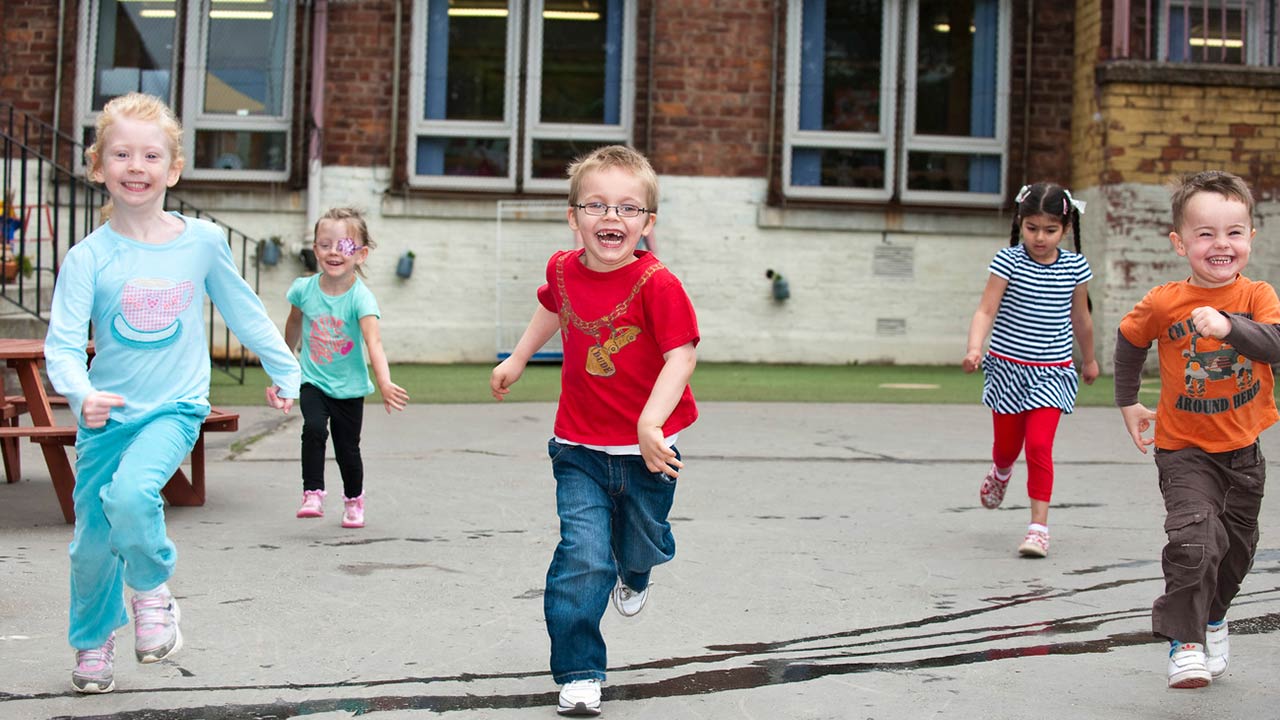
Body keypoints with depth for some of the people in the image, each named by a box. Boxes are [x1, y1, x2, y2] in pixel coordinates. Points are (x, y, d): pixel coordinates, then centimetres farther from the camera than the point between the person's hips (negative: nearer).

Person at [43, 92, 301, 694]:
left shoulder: (203, 242, -3)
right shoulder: (88, 258, -8)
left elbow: (244, 313, 11)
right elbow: (62, 342, -13)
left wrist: (285, 372, 18)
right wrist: (80, 394, -32)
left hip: (174, 408, -1)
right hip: (107, 413, 1)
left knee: (131, 492, -29)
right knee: (93, 539, 9)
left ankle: (153, 588, 0)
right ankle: (94, 640, 36)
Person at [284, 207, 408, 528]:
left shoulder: (360, 297, -20)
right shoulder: (305, 289, -9)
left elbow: (373, 341, -34)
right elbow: (294, 324, 13)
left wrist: (384, 382, -49)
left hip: (349, 387, -1)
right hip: (313, 381, 1)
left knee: (347, 448, 8)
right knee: (314, 429, -24)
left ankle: (354, 500, 33)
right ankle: (312, 494, -16)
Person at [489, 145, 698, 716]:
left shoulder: (657, 284, -19)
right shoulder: (564, 271, -4)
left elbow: (682, 353, -23)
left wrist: (651, 422, -34)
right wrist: (517, 359, 29)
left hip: (645, 452, -1)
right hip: (580, 452, 2)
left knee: (641, 546, 20)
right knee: (583, 561, -10)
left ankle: (635, 576, 58)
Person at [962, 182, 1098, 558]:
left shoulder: (1075, 267, -3)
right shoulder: (1008, 261, -10)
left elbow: (1080, 318, 13)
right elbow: (986, 310, -18)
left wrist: (1089, 359, 25)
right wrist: (974, 348, -35)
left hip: (1052, 372, 0)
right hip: (1007, 368, 0)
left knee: (1040, 445, -13)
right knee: (1007, 444, 13)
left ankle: (1039, 526, -8)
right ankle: (1000, 473, 51)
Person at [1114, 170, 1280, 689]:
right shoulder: (1163, 304, -13)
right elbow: (1130, 341, 8)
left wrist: (1229, 326, -46)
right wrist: (1127, 402, 11)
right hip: (1184, 450, -3)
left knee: (1236, 547, 19)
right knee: (1193, 539, -23)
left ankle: (1213, 617, 47)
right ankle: (1184, 642, -13)